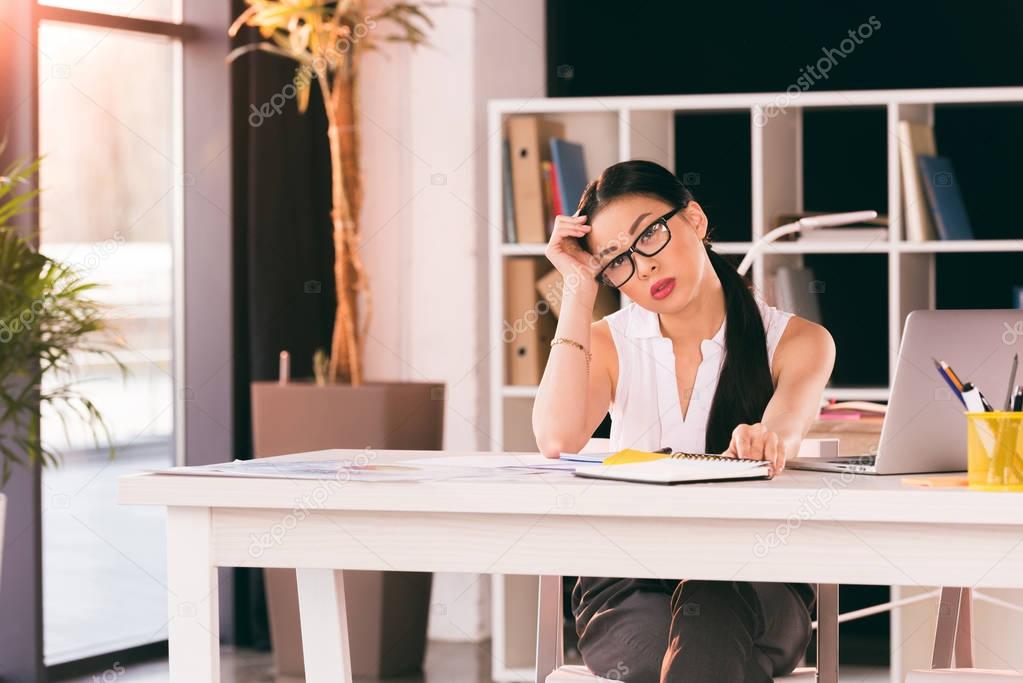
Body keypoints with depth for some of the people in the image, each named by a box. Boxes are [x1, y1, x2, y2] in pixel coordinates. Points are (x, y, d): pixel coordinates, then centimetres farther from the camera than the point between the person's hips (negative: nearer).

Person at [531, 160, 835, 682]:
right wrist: (579, 290, -8)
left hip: (753, 584, 0)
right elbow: (558, 439, -14)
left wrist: (770, 437, -47)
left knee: (709, 615, -36)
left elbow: (787, 422, -21)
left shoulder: (795, 341, 4)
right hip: (627, 584, 1)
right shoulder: (609, 343, 8)